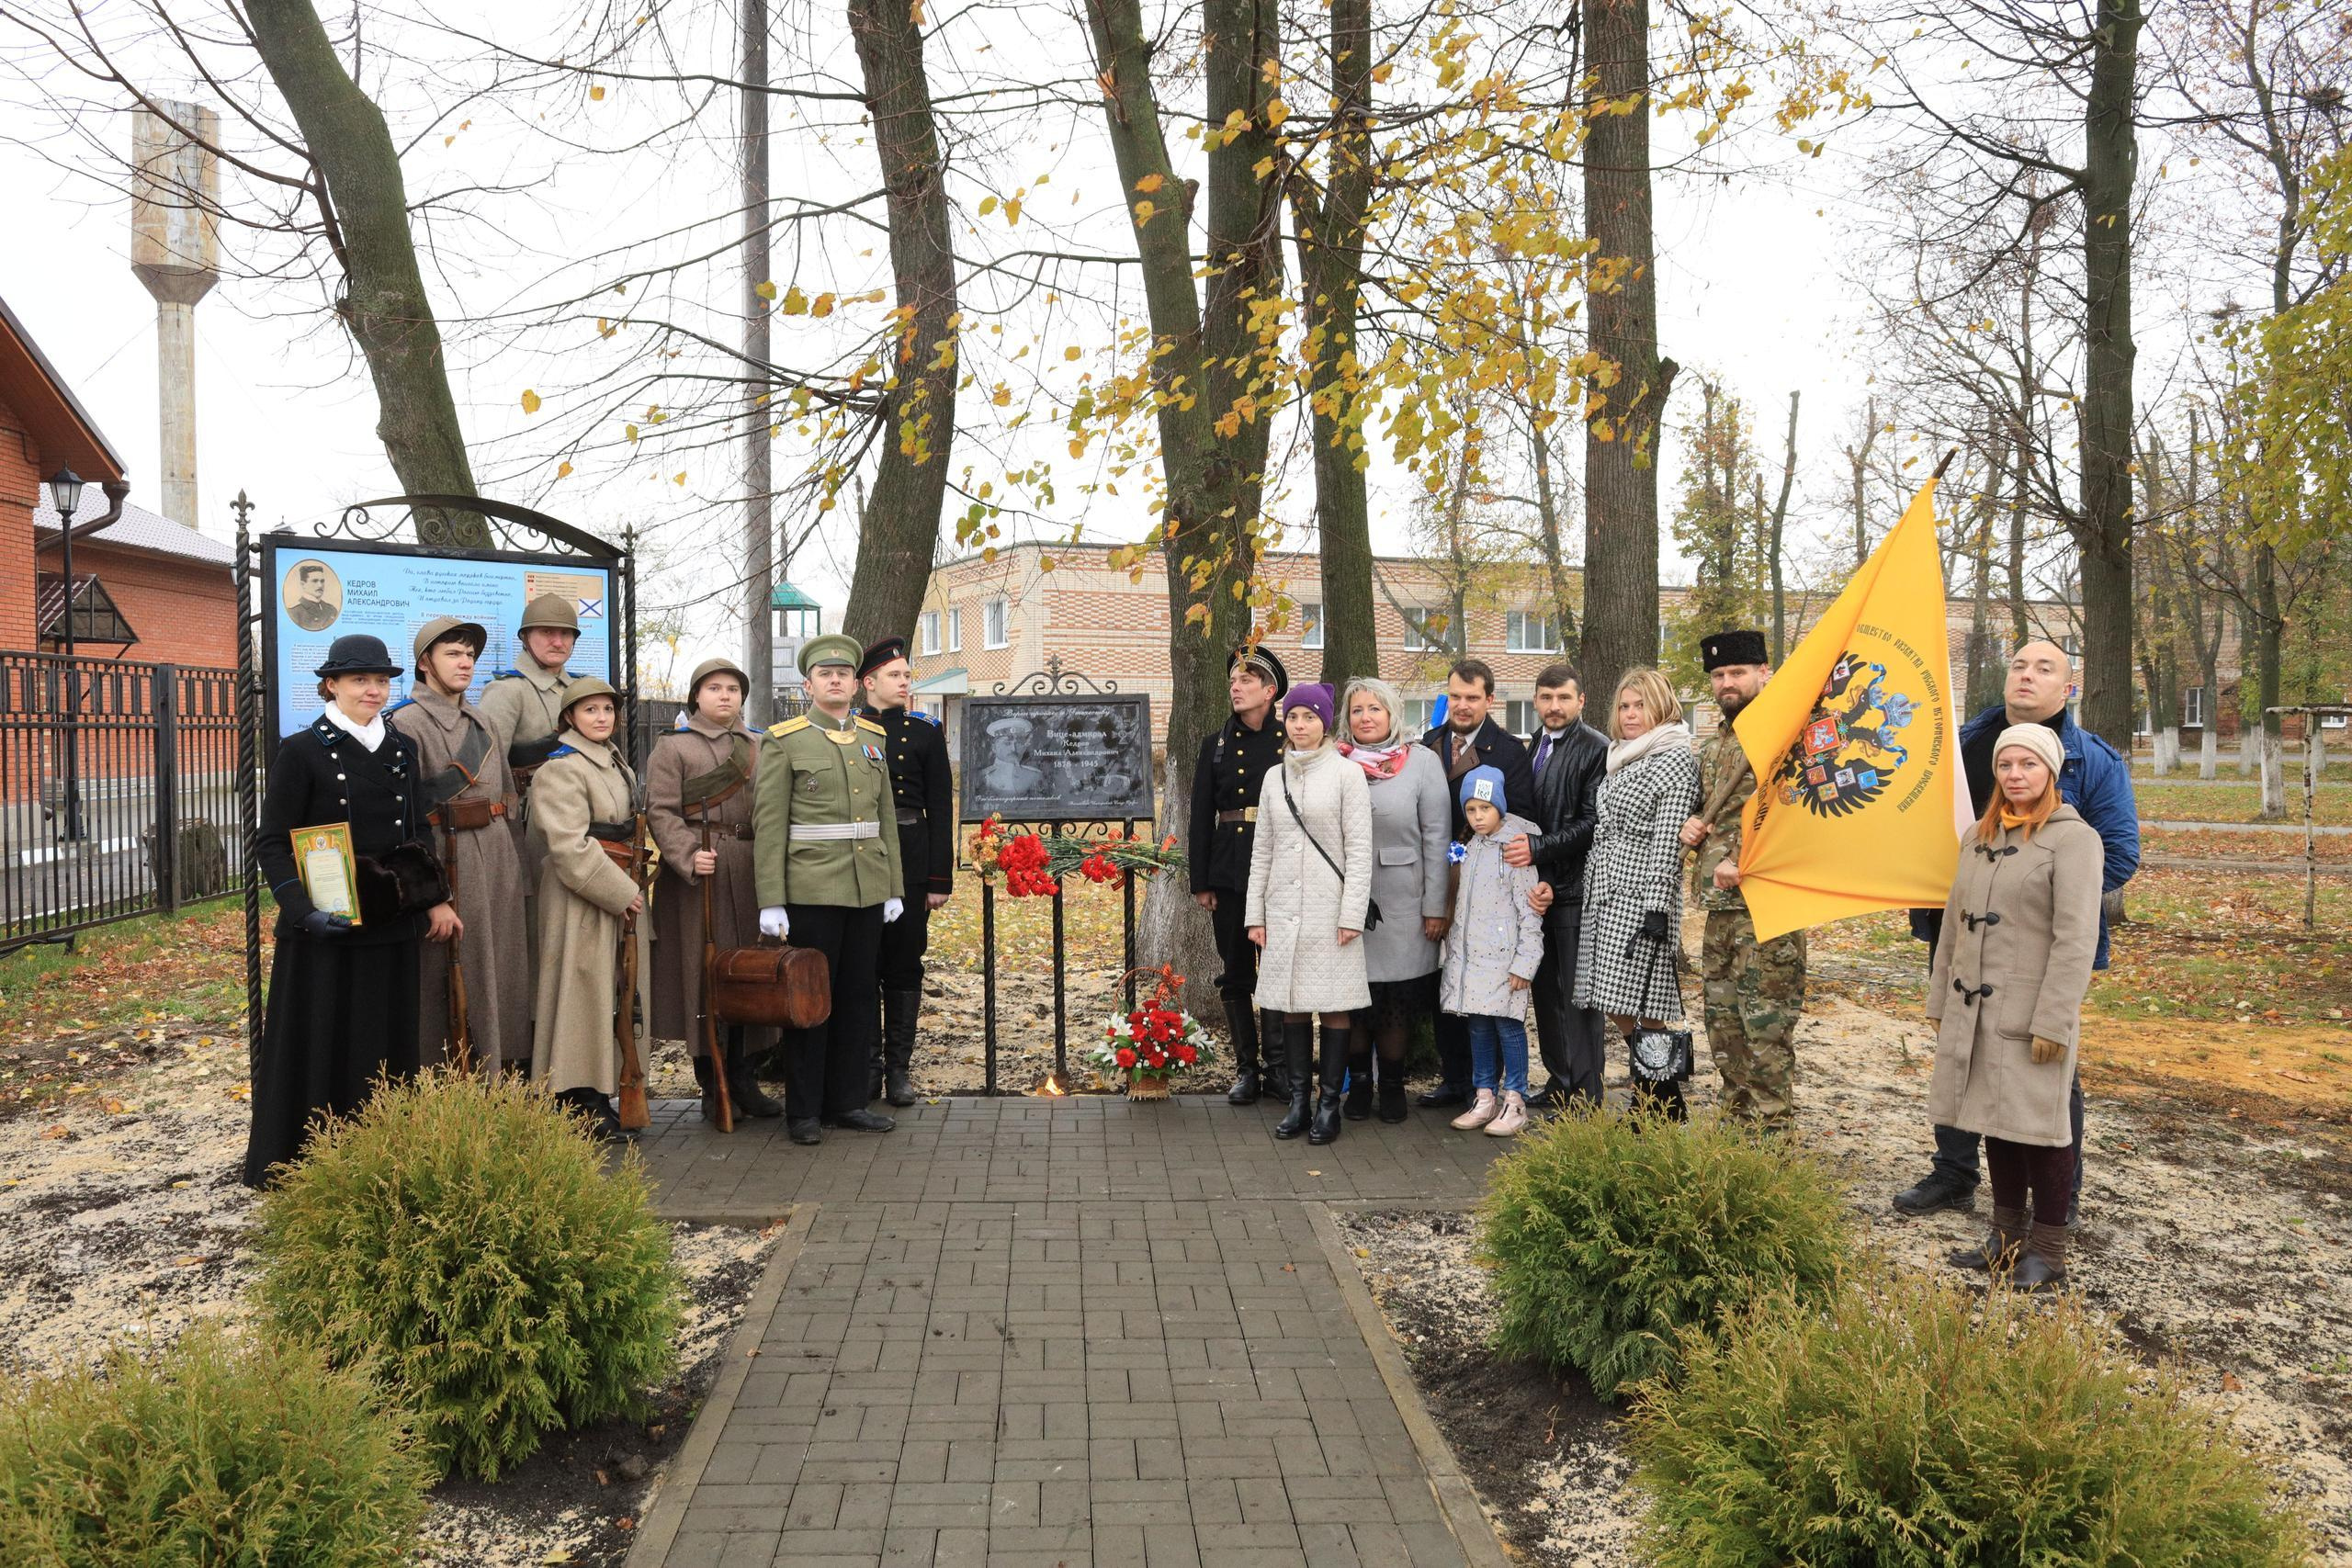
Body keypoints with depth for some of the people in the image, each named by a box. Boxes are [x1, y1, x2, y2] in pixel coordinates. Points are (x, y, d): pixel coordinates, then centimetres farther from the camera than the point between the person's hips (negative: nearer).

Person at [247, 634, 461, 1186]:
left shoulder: (402, 749, 10)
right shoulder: (302, 751, -5)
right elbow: (271, 842, -8)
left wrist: (436, 900, 9)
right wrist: (305, 909, -20)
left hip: (391, 927, 5)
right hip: (324, 928, -5)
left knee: (386, 1046, 10)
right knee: (318, 1048, 2)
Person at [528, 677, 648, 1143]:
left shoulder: (617, 764, 15)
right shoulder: (561, 768, -13)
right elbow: (570, 846, -20)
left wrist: (631, 886, 12)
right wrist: (620, 893, -20)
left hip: (621, 890, 9)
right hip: (581, 896, -9)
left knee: (614, 992, 12)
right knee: (584, 989, -5)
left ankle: (600, 1095, 21)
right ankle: (581, 1106, 2)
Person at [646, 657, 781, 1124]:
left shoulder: (759, 748, 15)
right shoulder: (672, 748, 2)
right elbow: (661, 811, -7)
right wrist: (690, 856, -21)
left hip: (752, 874, 4)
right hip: (700, 878, -4)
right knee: (704, 975, -1)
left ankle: (745, 1080, 16)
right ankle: (712, 1086, 8)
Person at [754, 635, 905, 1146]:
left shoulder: (873, 738, 12)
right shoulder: (785, 740, -3)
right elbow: (769, 825, -6)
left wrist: (894, 887, 11)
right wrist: (771, 902, -11)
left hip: (867, 891, 5)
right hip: (812, 889, -5)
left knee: (859, 997, 9)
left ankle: (847, 1102, 20)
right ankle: (804, 1111, 12)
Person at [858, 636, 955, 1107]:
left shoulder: (925, 734, 5)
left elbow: (940, 811, 3)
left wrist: (940, 879, -2)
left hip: (910, 863, 0)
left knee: (905, 962, 4)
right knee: (862, 962, 4)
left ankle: (899, 1067, 13)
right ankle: (867, 1063, 14)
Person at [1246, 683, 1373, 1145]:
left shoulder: (1347, 773, -4)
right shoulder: (1275, 777, 10)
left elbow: (1359, 849, -7)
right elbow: (1263, 850, 13)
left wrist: (1351, 914, -13)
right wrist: (1255, 913, 8)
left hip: (1330, 907, -4)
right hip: (1283, 909, 5)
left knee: (1335, 1004, 0)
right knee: (1291, 1005, 7)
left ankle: (1329, 1103, 9)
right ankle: (1299, 1100, 16)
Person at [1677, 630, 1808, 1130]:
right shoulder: (1713, 747, 17)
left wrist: (1746, 865, -22)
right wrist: (1691, 827, 7)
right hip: (1720, 904, 9)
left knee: (1766, 1024, -5)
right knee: (1723, 1020, 14)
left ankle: (1772, 1131, 4)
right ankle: (1738, 1121, 25)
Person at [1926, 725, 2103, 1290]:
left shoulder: (2072, 838, -9)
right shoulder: (1978, 837, 13)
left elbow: (2076, 939, -14)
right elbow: (1953, 923, 17)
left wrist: (2053, 1020, -18)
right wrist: (1940, 1000, 15)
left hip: (2031, 1014, -7)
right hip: (1975, 1010, 7)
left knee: (2039, 1127, 1)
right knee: (1994, 1120, 14)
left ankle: (2048, 1252, 13)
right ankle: (2008, 1236, 27)